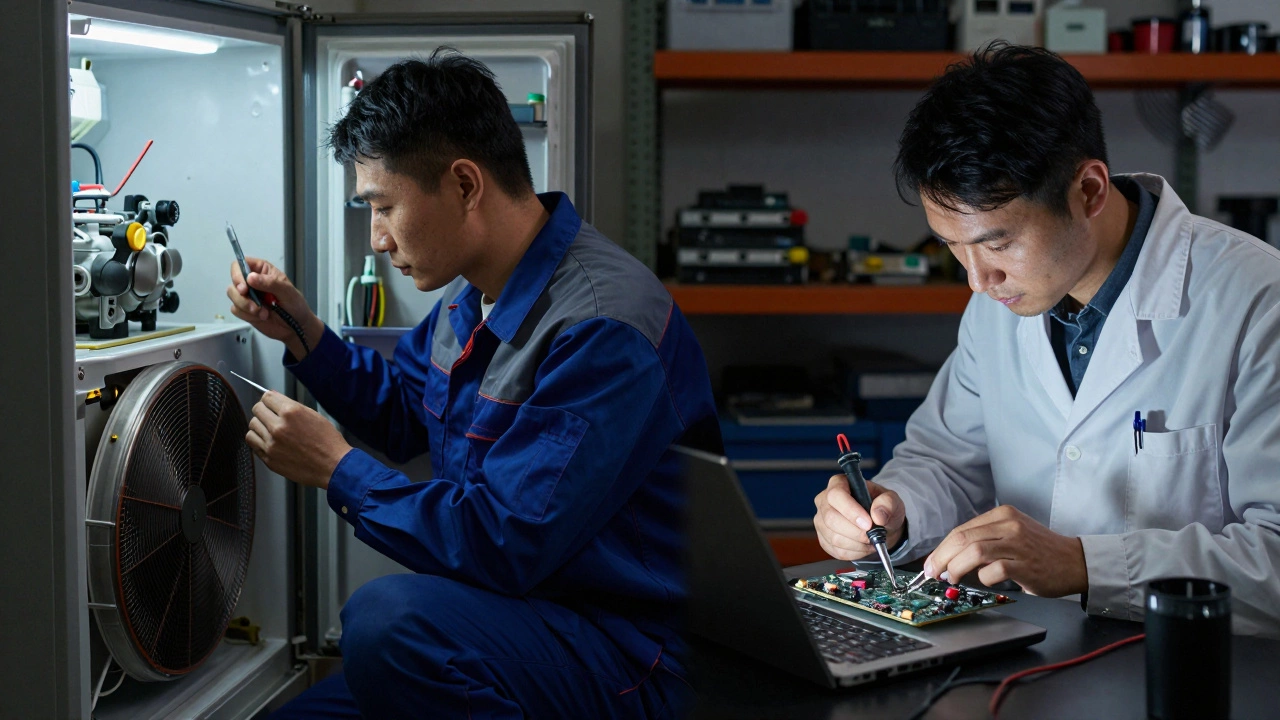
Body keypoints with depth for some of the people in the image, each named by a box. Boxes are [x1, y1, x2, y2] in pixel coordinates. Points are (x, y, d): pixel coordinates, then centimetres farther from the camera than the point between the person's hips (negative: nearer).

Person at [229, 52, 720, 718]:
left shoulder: (602, 326, -25)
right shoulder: (473, 293, 7)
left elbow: (502, 545, -27)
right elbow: (401, 412, 25)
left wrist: (337, 469, -18)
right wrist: (301, 333, 10)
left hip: (615, 654, -9)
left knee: (386, 615, -34)